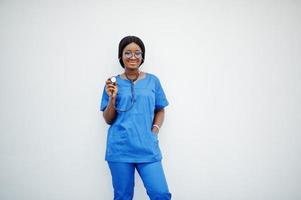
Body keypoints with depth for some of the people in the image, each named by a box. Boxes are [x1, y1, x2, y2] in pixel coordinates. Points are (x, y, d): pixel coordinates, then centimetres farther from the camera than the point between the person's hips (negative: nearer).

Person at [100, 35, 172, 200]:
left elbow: (160, 111, 14)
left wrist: (155, 130, -2)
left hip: (147, 147, 1)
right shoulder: (113, 83, 4)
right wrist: (112, 98, -11)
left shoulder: (153, 81, 6)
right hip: (120, 149, 0)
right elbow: (108, 120, 4)